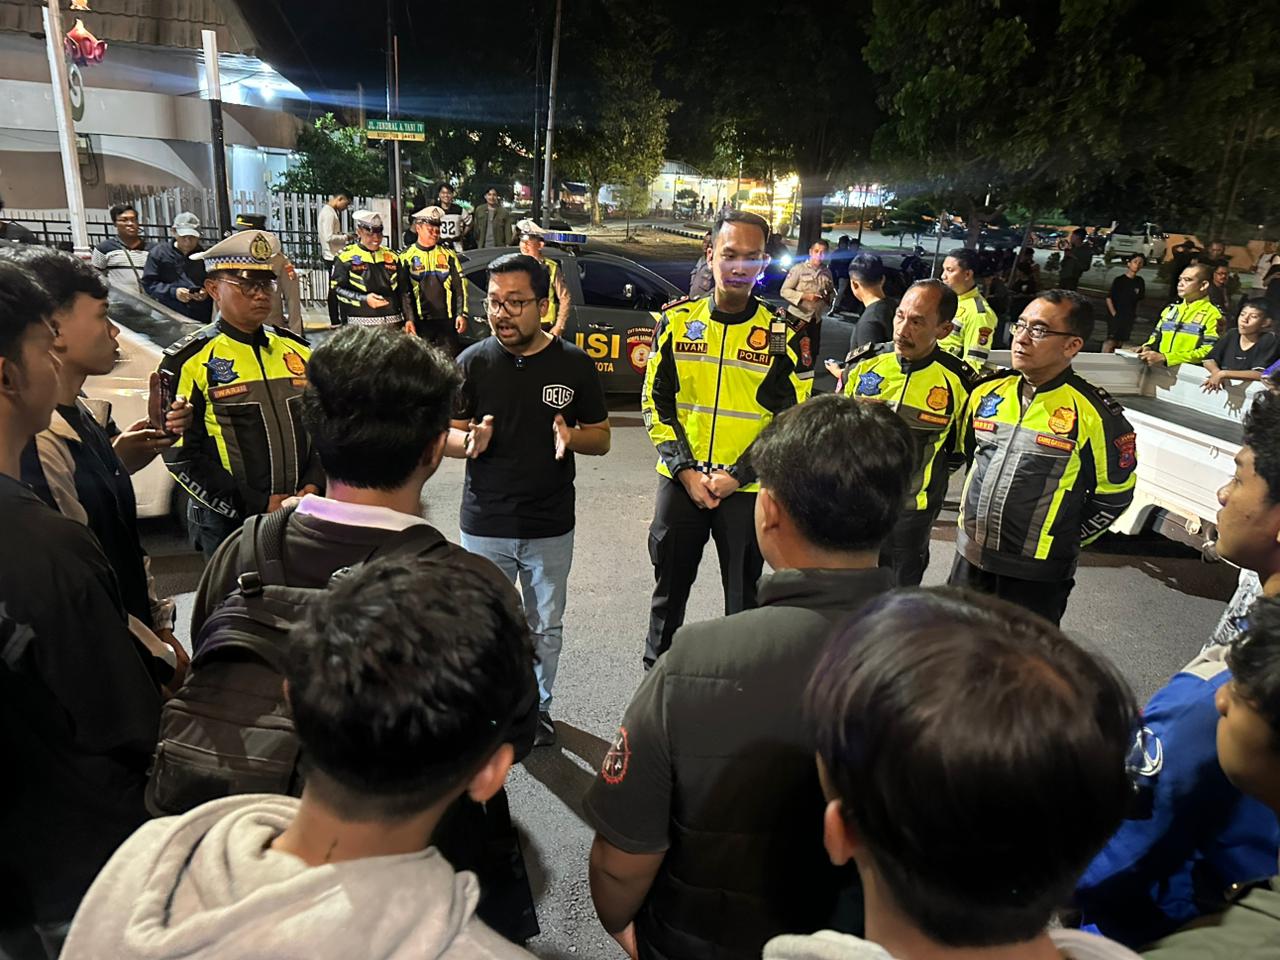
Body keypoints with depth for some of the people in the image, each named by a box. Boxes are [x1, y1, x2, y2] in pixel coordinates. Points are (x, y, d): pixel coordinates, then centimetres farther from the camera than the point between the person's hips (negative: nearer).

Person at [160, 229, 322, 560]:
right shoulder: (188, 362, -6)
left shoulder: (296, 350, 7)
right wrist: (258, 505, -16)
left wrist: (313, 485, -4)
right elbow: (181, 456, -10)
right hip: (227, 524, -4)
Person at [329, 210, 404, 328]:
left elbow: (402, 290, 18)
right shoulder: (346, 257, 2)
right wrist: (364, 299, -17)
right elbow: (337, 288, -3)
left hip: (392, 324, 4)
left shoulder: (392, 256, 16)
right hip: (360, 326, -4)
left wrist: (406, 320, 12)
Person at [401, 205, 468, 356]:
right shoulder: (406, 256, 3)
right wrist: (408, 319, -9)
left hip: (448, 320, 2)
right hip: (420, 321, -2)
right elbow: (404, 291, 0)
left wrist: (462, 314, -1)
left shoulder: (448, 254, 9)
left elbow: (460, 286, 8)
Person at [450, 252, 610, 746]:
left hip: (551, 526, 1)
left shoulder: (575, 364, -4)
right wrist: (469, 439, -22)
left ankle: (537, 706, 39)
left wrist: (571, 437, -20)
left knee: (546, 628, 17)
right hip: (484, 526, 0)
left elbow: (602, 437, 2)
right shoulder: (473, 361, -5)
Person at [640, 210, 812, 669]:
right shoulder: (676, 321, 1)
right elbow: (655, 402, 1)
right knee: (669, 588, 16)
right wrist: (686, 470, -9)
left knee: (745, 596, 10)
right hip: (680, 481, 2)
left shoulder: (784, 335, -5)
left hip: (748, 490, -2)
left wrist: (736, 475, -13)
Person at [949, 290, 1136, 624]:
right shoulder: (987, 393, 0)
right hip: (969, 558, 5)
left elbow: (1114, 492, -4)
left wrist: (1065, 540, -1)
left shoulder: (1094, 413, -14)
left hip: (1036, 574, -5)